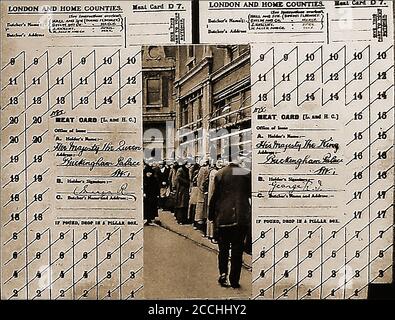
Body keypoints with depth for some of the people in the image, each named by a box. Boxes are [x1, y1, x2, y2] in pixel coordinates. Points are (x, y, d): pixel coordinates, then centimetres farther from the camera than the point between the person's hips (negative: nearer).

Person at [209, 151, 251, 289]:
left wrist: (211, 215, 6)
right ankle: (234, 280, 13)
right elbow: (252, 195, 1)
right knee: (237, 250, 9)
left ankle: (223, 273, 2)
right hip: (242, 217, 0)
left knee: (223, 249, 15)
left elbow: (214, 196, -2)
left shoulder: (220, 174, -4)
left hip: (223, 217, 0)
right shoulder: (247, 174, -5)